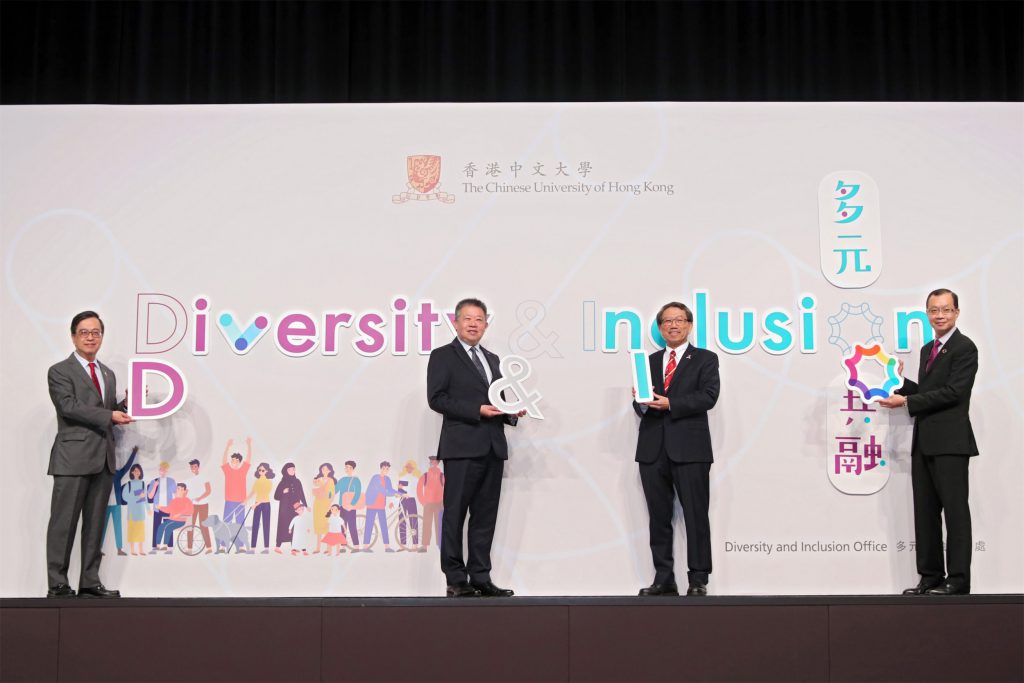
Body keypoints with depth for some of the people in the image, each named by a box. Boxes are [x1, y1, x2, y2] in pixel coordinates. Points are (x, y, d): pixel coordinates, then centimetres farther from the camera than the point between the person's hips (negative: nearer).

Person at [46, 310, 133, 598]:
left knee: (95, 523, 8)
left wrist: (124, 405, 1)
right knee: (64, 523, -5)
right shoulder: (60, 371, -1)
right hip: (73, 458, -6)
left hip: (103, 458, 6)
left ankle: (90, 583, 13)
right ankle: (57, 585, -1)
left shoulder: (108, 374, 20)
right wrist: (110, 416, -17)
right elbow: (69, 406, -14)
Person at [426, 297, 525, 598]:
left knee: (485, 516, 7)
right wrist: (477, 410, -16)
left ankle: (480, 578, 13)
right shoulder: (443, 356, 1)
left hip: (493, 448, 6)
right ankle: (456, 581, 2)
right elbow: (436, 399, -9)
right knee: (455, 515, -3)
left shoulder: (492, 359, 21)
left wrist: (511, 412, 3)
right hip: (462, 448, -6)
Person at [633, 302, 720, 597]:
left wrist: (670, 403, -16)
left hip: (689, 448, -4)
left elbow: (708, 396, -9)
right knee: (658, 517, 5)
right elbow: (642, 406, 14)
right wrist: (642, 401, -9)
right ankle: (664, 579, 11)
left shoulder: (705, 359, 6)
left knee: (696, 516, -3)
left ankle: (698, 580, 3)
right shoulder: (649, 362, 18)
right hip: (653, 448, 4)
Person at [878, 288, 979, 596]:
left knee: (955, 511, -4)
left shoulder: (964, 348, -8)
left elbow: (952, 392, -17)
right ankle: (930, 576, 15)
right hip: (924, 443, 8)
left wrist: (906, 401, -16)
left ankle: (958, 579, 0)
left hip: (950, 443, -8)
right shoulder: (927, 349, 18)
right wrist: (900, 383, 7)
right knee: (925, 512, 9)